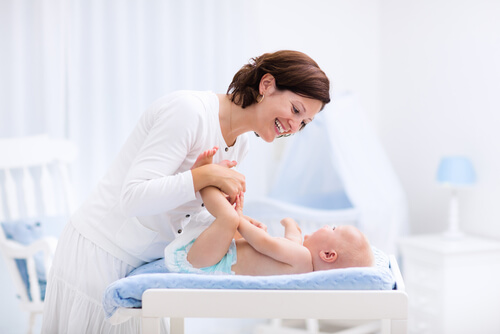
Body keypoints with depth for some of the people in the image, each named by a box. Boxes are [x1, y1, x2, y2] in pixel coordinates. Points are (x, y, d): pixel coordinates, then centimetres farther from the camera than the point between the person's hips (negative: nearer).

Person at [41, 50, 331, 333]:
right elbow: (133, 198, -27)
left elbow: (185, 215, 10)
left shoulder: (239, 144, 6)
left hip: (144, 262, 8)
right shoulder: (189, 110, -21)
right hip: (98, 255, -8)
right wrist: (206, 175, -29)